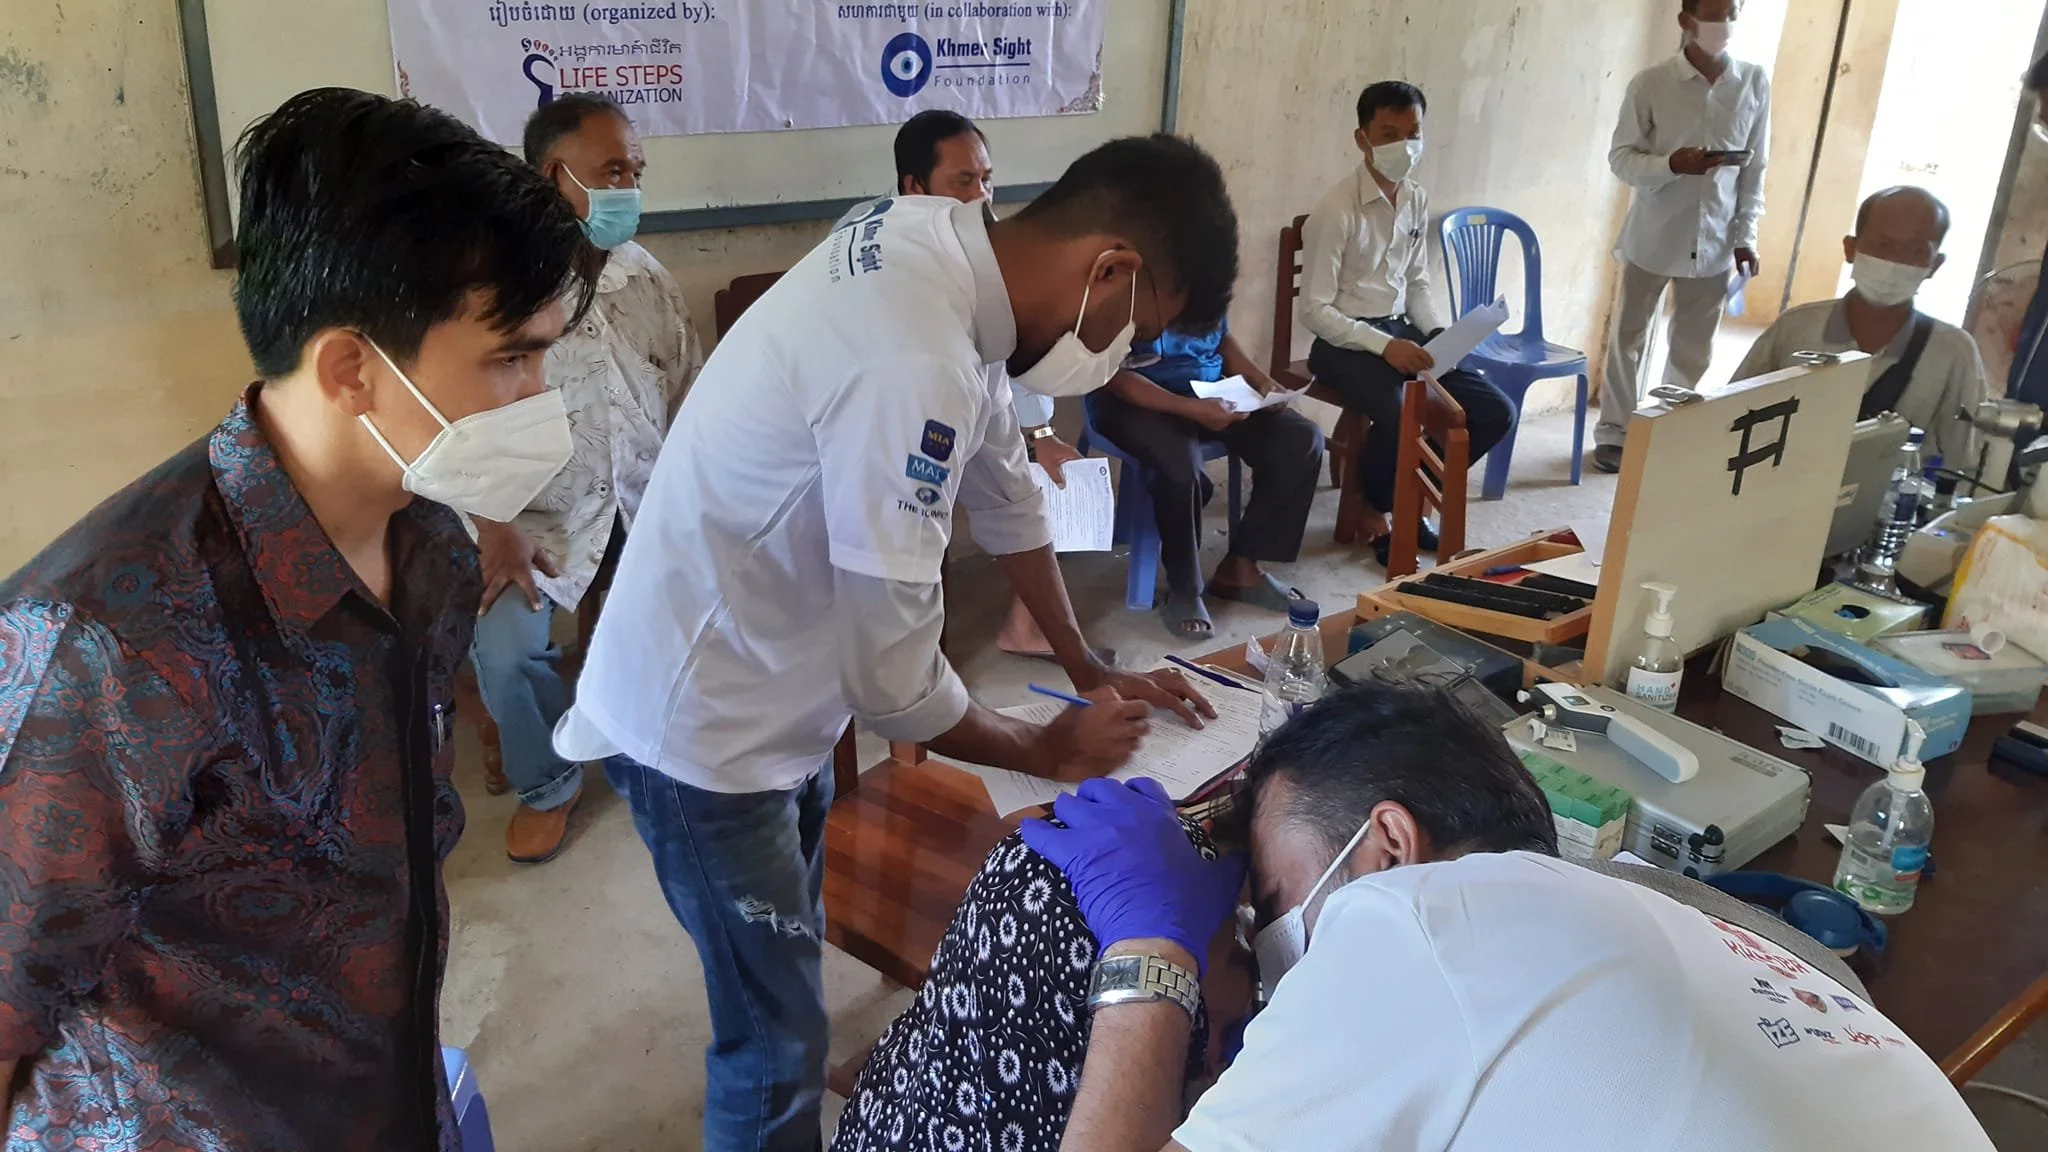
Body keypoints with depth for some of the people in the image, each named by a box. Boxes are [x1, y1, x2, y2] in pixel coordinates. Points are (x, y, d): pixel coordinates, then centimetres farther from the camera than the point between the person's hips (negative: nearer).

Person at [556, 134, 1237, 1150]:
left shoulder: (936, 237, -6)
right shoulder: (913, 368, -34)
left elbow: (1001, 487, 8)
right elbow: (895, 684, -26)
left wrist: (1091, 672, 13)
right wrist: (1055, 751, -8)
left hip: (774, 680, 9)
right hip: (704, 723, -9)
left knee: (787, 966, 25)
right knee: (777, 1038, 6)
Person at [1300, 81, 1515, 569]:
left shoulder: (1416, 201, 6)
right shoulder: (1336, 211, -16)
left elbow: (1416, 283, 16)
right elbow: (1314, 310, -17)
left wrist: (1439, 336, -3)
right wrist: (1383, 345, -26)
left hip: (1400, 330, 7)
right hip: (1345, 341, -7)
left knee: (1496, 411, -4)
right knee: (1400, 419, -34)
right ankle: (1378, 512, -3)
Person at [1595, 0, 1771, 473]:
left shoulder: (1756, 83, 1)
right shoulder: (1651, 83, -7)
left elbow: (1756, 168, 5)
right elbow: (1621, 157, -7)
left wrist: (1745, 235, 0)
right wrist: (1672, 165, -25)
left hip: (1713, 244, 2)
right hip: (1653, 238, -2)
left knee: (1693, 352, 9)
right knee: (1627, 340, 8)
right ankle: (1614, 433, 22)